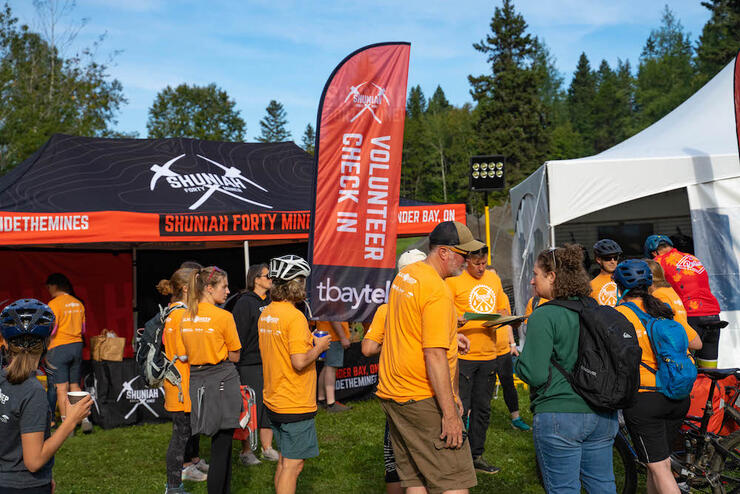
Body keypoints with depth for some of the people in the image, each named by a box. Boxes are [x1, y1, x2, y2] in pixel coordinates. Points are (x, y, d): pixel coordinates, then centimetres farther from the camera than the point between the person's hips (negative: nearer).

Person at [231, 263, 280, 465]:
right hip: (250, 364, -7)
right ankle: (246, 451, 12)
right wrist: (236, 366, -14)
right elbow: (239, 336, -12)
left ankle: (267, 448, 21)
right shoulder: (244, 303, -9)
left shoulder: (270, 302, 12)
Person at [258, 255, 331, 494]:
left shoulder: (266, 314, 8)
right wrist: (319, 347, -8)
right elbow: (300, 362, -25)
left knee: (284, 461, 20)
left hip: (274, 400, 9)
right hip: (295, 404, -9)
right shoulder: (295, 316, -19)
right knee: (293, 464, 0)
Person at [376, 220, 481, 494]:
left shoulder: (403, 275, 11)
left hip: (391, 391, 9)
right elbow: (435, 356, -23)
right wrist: (450, 414, -22)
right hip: (423, 399, -9)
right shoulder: (438, 291, -18)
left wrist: (448, 334, 22)